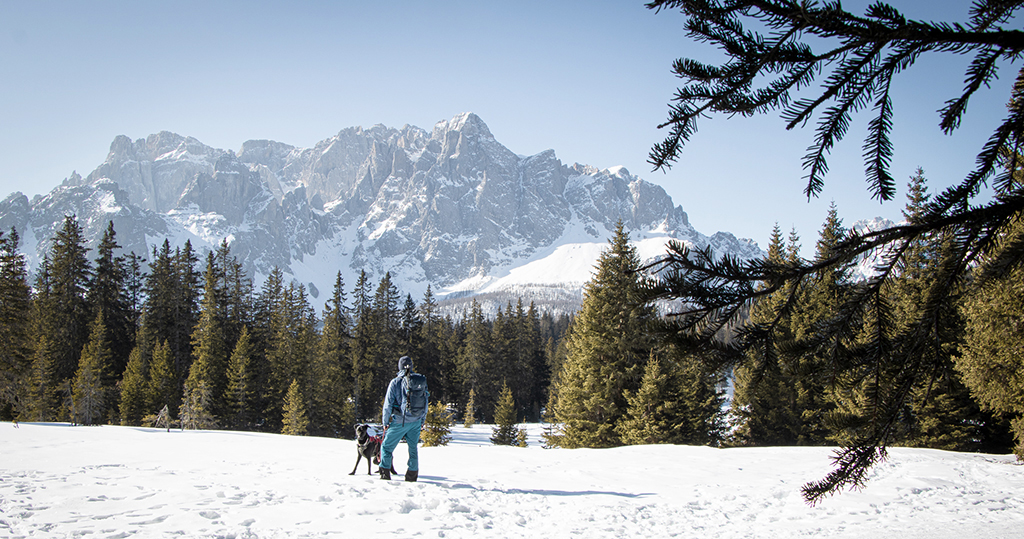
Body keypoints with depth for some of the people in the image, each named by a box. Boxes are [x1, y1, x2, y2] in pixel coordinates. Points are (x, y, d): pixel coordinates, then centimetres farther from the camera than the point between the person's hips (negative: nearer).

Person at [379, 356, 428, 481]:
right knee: (413, 448, 15)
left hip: (400, 422, -4)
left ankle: (385, 474, 3)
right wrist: (422, 420, 20)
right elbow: (425, 401, 10)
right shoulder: (421, 380, 3)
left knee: (386, 447, 8)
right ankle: (412, 475, 16)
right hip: (416, 421, 4)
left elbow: (388, 404, -6)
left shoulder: (395, 382, -9)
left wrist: (385, 422, 5)